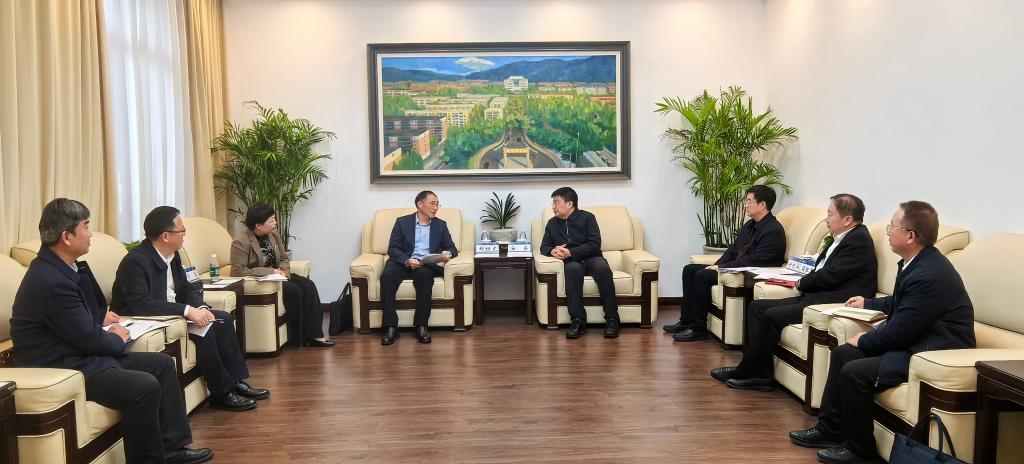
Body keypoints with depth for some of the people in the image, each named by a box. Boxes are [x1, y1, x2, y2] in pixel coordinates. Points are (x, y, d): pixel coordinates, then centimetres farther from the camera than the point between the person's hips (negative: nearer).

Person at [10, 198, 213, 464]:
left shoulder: (61, 265, 5)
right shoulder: (51, 281, -25)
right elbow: (89, 338, -19)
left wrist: (101, 317, 9)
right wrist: (118, 339, -2)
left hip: (82, 353, 11)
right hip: (61, 369, -11)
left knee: (162, 364, 8)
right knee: (145, 386, -26)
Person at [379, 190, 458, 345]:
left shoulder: (440, 225, 15)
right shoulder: (402, 222, 9)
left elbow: (452, 248, 13)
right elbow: (392, 249, 1)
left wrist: (448, 254, -13)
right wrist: (407, 260, -19)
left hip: (427, 265, 0)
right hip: (403, 263, 0)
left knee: (424, 274, -36)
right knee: (387, 275, -33)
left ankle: (421, 326, -30)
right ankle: (391, 327, -29)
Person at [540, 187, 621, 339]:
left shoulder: (587, 217, 2)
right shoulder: (552, 223, 15)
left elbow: (595, 245, -9)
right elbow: (544, 247, 16)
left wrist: (570, 252, -17)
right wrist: (552, 251, -9)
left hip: (591, 259, -1)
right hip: (571, 262, 1)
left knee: (602, 267, -36)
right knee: (573, 268, -36)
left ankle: (612, 319, -31)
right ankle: (578, 320, -39)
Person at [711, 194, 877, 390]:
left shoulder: (859, 239, -12)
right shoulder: (838, 238, 18)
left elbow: (830, 276, -17)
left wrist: (801, 283, -1)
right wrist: (804, 282, -2)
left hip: (833, 302, -10)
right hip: (816, 295, 10)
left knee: (772, 315, -22)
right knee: (757, 307, -1)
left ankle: (746, 372, -7)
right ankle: (761, 374, -6)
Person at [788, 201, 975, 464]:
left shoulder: (929, 275, -27)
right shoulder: (916, 263, 4)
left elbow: (897, 332, -23)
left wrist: (863, 341, -7)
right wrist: (868, 303, 27)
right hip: (912, 340, 11)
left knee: (854, 372, -21)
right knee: (842, 354, 9)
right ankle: (830, 429, 18)